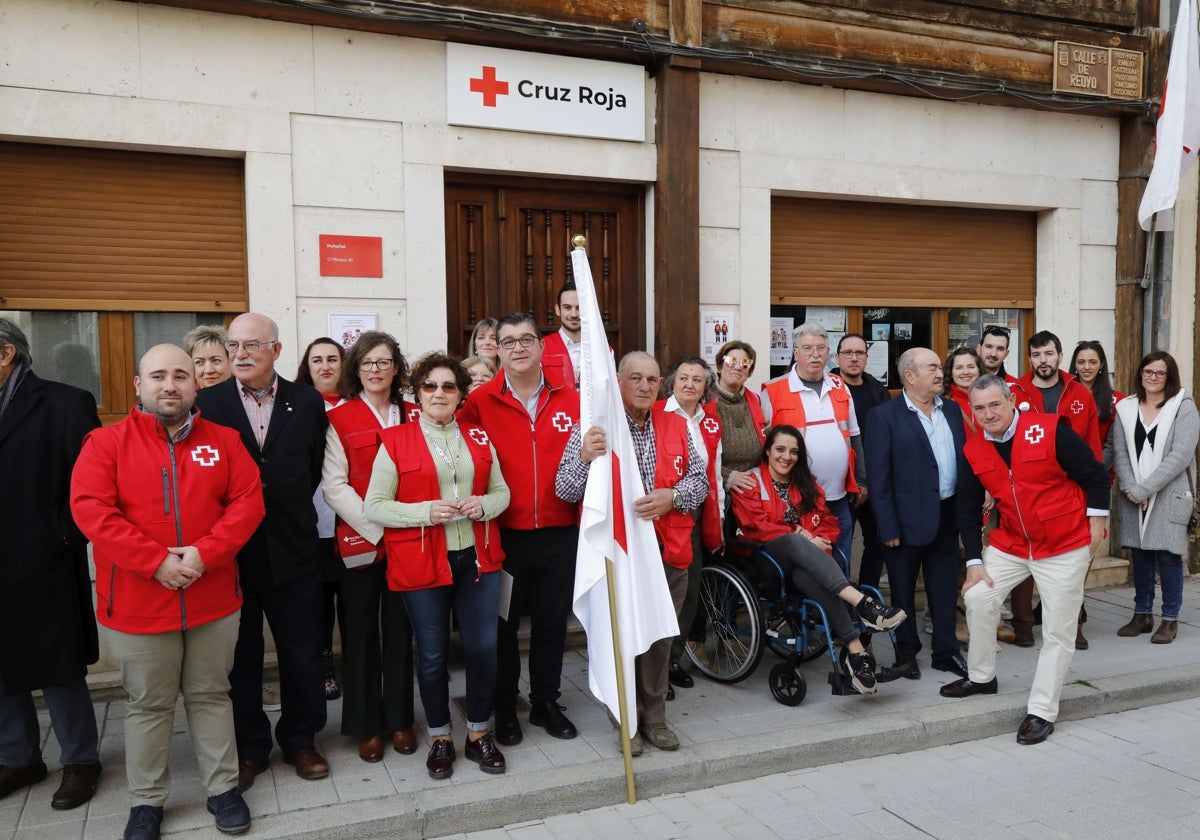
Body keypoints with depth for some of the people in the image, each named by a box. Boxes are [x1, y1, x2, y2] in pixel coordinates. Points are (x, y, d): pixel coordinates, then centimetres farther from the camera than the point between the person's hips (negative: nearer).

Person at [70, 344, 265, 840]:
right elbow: (91, 510, -13)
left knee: (211, 696, 14)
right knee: (148, 704, 12)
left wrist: (206, 553, -17)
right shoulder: (106, 443, -3)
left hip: (213, 599, 2)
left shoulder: (223, 441, 3)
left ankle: (223, 788, 27)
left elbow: (248, 501, -3)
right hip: (137, 602, -1)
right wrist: (156, 562, -19)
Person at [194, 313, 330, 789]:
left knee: (302, 654, 10)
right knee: (240, 656, 12)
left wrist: (284, 509, 2)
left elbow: (313, 472, 6)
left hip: (292, 551, 1)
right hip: (230, 550, 0)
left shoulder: (308, 403, 2)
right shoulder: (207, 403, 0)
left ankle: (300, 740, 29)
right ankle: (248, 748, 28)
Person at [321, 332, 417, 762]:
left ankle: (399, 719, 24)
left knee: (400, 631, 9)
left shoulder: (413, 417, 8)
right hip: (358, 541, -2)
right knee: (360, 633, 6)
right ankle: (366, 726, 20)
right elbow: (333, 485, -6)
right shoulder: (339, 419, -1)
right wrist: (374, 525, -15)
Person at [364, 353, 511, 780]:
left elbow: (502, 491, 16)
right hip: (422, 564, -3)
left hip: (478, 559, 3)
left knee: (483, 648, 6)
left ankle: (479, 733, 26)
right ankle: (440, 738, 28)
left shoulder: (478, 437, 9)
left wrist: (483, 506, -7)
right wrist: (427, 511, -19)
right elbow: (375, 506, -6)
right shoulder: (395, 440, -3)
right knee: (432, 655, 8)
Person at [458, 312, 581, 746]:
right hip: (504, 535, -2)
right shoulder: (480, 401, -5)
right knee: (502, 625, 11)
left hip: (559, 534, 2)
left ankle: (545, 703, 33)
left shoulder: (569, 398, 1)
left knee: (552, 623, 14)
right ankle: (504, 708, 29)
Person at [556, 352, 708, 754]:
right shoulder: (592, 427, -4)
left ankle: (655, 717, 29)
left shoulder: (676, 426, 9)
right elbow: (565, 491, -9)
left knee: (660, 638, 13)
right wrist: (585, 458, -30)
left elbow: (699, 480, 9)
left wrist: (671, 497, -12)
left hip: (669, 551, 4)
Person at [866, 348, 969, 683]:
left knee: (945, 588, 14)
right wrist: (888, 527, -14)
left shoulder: (952, 410, 9)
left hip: (948, 515, 5)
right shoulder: (885, 415, -8)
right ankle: (906, 655, 21)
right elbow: (878, 476, -11)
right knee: (903, 591, 8)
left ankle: (946, 651, 28)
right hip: (908, 518, -5)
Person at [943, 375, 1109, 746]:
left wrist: (1096, 524, -8)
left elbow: (1096, 475, -10)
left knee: (1058, 631, 0)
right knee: (978, 597, 2)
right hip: (1010, 544, 5)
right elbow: (967, 509, 2)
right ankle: (981, 677, 24)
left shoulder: (1050, 431, -19)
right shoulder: (973, 451, -4)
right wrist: (975, 562, 0)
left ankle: (1042, 711, 12)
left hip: (1065, 546, -4)